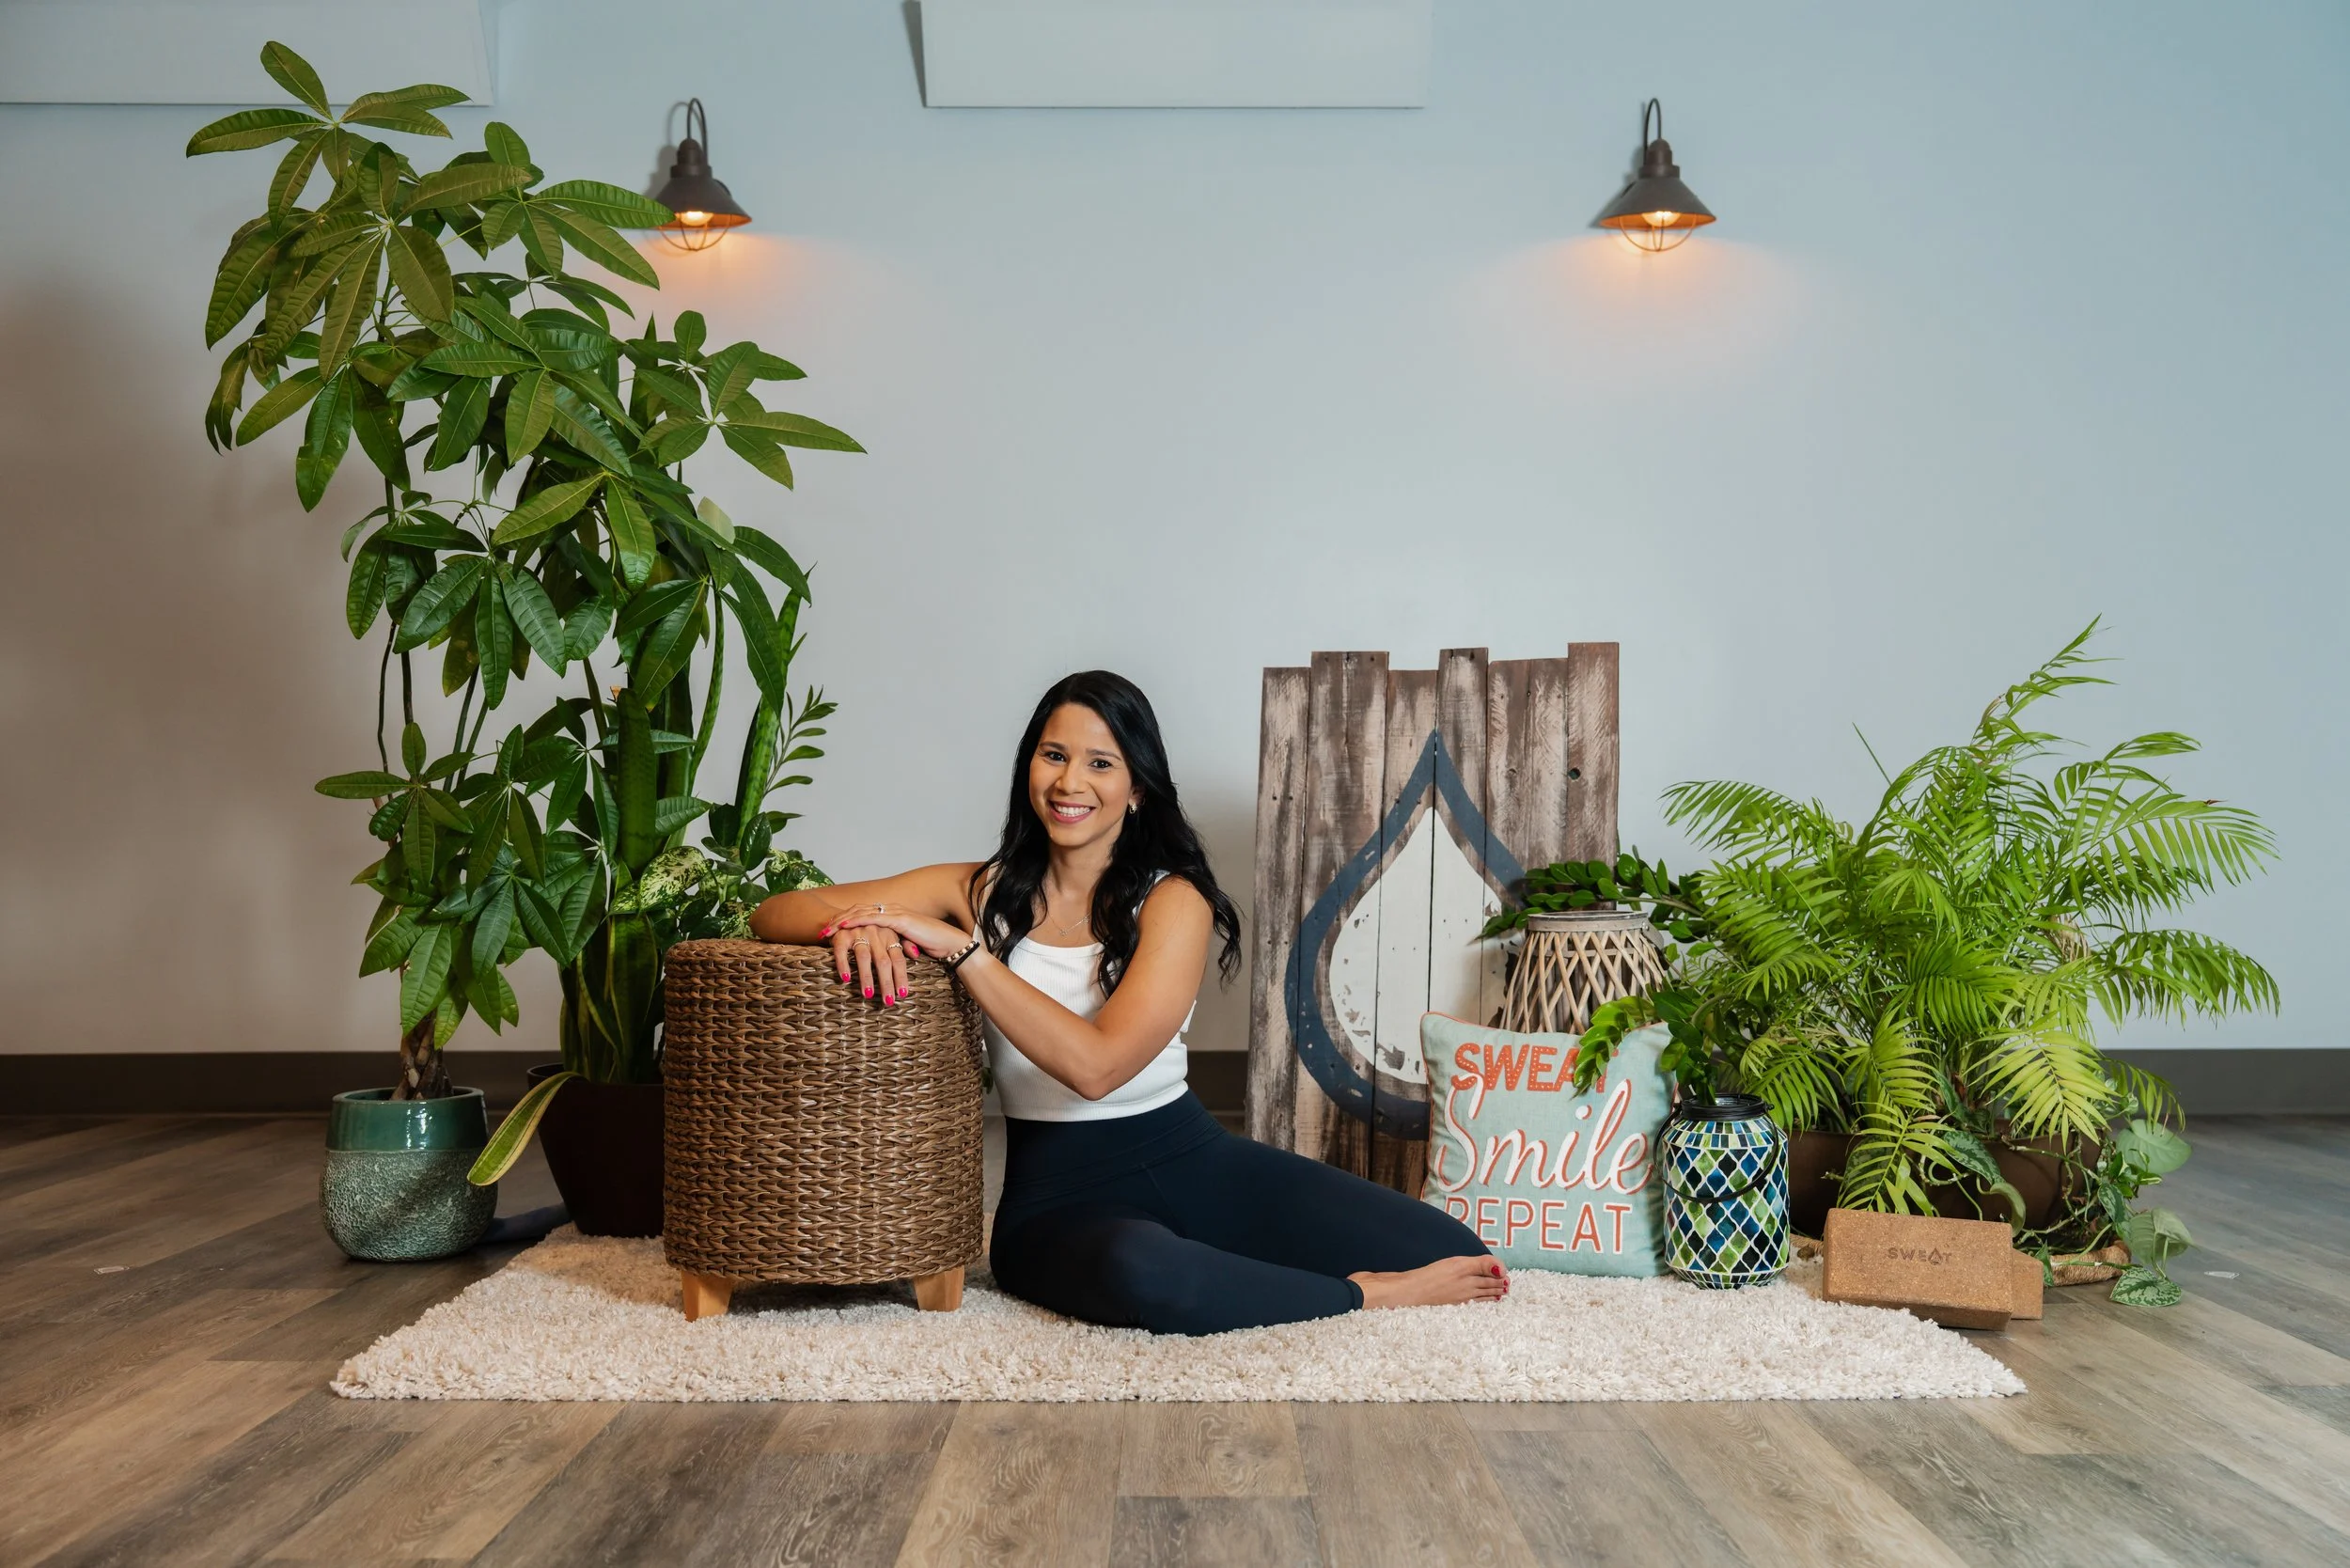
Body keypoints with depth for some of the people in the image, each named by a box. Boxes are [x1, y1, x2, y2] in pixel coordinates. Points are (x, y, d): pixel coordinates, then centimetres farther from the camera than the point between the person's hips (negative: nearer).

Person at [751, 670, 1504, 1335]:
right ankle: (1360, 1297, -12)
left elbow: (1097, 1063, -20)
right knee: (1139, 1272, -40)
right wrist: (855, 924, -23)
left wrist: (958, 946, -24)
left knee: (1450, 1250, -15)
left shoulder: (1172, 899, -4)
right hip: (1059, 1194, -1)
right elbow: (774, 914, 0)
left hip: (1193, 1160, 1)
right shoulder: (979, 892, 2)